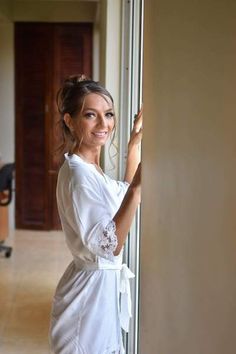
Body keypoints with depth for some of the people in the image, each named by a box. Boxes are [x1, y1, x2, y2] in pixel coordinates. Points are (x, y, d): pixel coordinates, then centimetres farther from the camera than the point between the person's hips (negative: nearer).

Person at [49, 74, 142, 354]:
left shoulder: (90, 169, 7)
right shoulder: (78, 174, -23)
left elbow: (123, 194, 26)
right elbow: (109, 245, -28)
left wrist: (134, 146, 20)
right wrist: (137, 187, -35)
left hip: (105, 284, 10)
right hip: (91, 288, -10)